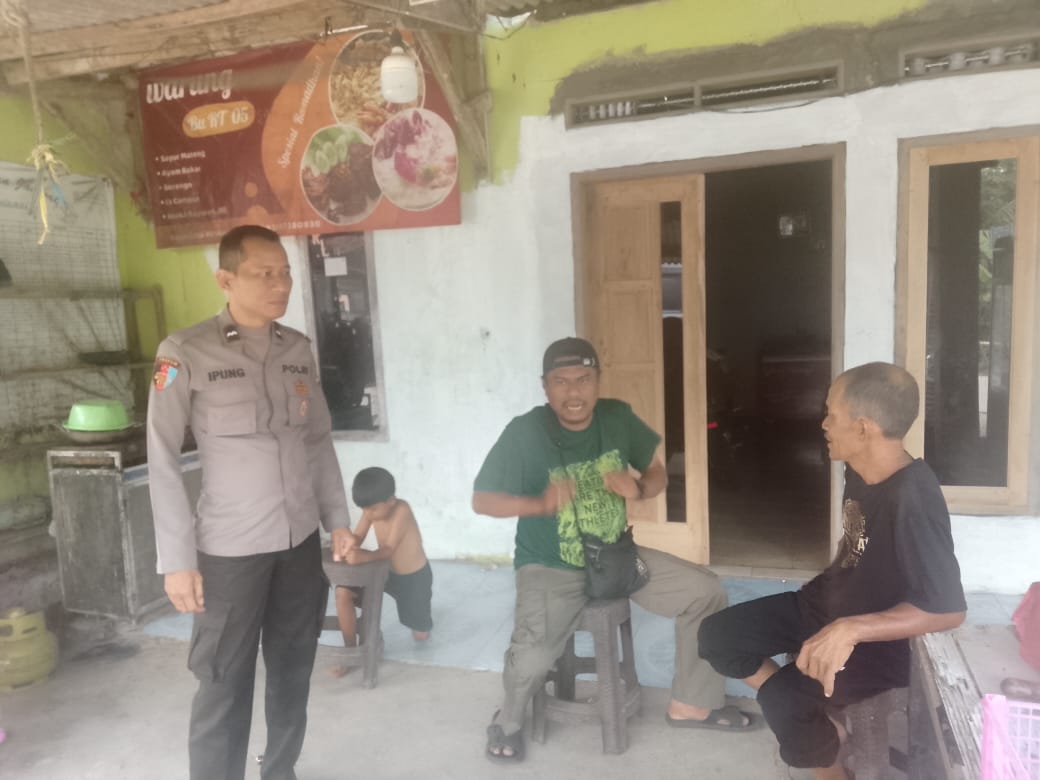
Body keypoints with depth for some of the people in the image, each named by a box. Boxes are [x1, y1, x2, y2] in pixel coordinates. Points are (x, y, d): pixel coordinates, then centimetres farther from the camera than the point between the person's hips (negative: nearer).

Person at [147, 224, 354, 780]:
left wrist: (337, 519, 9)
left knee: (293, 673, 17)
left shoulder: (298, 349, 5)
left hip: (301, 543, 5)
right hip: (229, 550, -5)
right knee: (225, 687, 6)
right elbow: (163, 460, -9)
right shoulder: (185, 352, -9)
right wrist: (177, 559, -11)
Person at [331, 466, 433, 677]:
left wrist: (365, 556, -57)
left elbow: (389, 549, -39)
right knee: (343, 592, -21)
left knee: (421, 634, 10)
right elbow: (357, 537, -16)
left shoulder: (401, 509, -33)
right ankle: (350, 649, -5)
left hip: (415, 576, -4)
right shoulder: (371, 509, -15)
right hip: (385, 570, 4)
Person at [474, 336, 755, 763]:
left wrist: (637, 489, -19)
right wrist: (540, 503, -31)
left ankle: (691, 703, 18)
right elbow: (481, 500, -14)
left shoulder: (618, 417, -7)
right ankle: (509, 721, 8)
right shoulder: (524, 432, -19)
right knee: (531, 658, -28)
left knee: (706, 592, -3)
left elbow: (658, 475, 5)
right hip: (550, 567, -5)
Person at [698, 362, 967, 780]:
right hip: (830, 606, 8)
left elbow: (949, 609, -31)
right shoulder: (860, 472, -2)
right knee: (717, 634, 1)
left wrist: (850, 630, -39)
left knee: (782, 697, -30)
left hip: (881, 641, -8)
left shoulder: (913, 498, -29)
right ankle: (811, 720, 13)